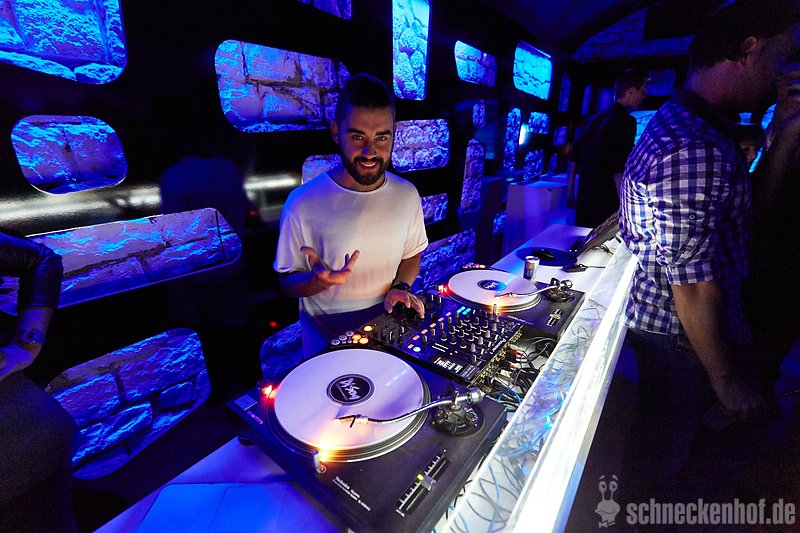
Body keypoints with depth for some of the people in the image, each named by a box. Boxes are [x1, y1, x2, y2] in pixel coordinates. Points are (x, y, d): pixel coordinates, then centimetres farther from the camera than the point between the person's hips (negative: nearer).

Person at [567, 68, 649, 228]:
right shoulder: (626, 121, -10)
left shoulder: (594, 118, 13)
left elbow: (574, 159, 17)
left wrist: (570, 192, 23)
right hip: (607, 207, -7)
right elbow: (619, 171, -20)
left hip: (584, 201, 8)